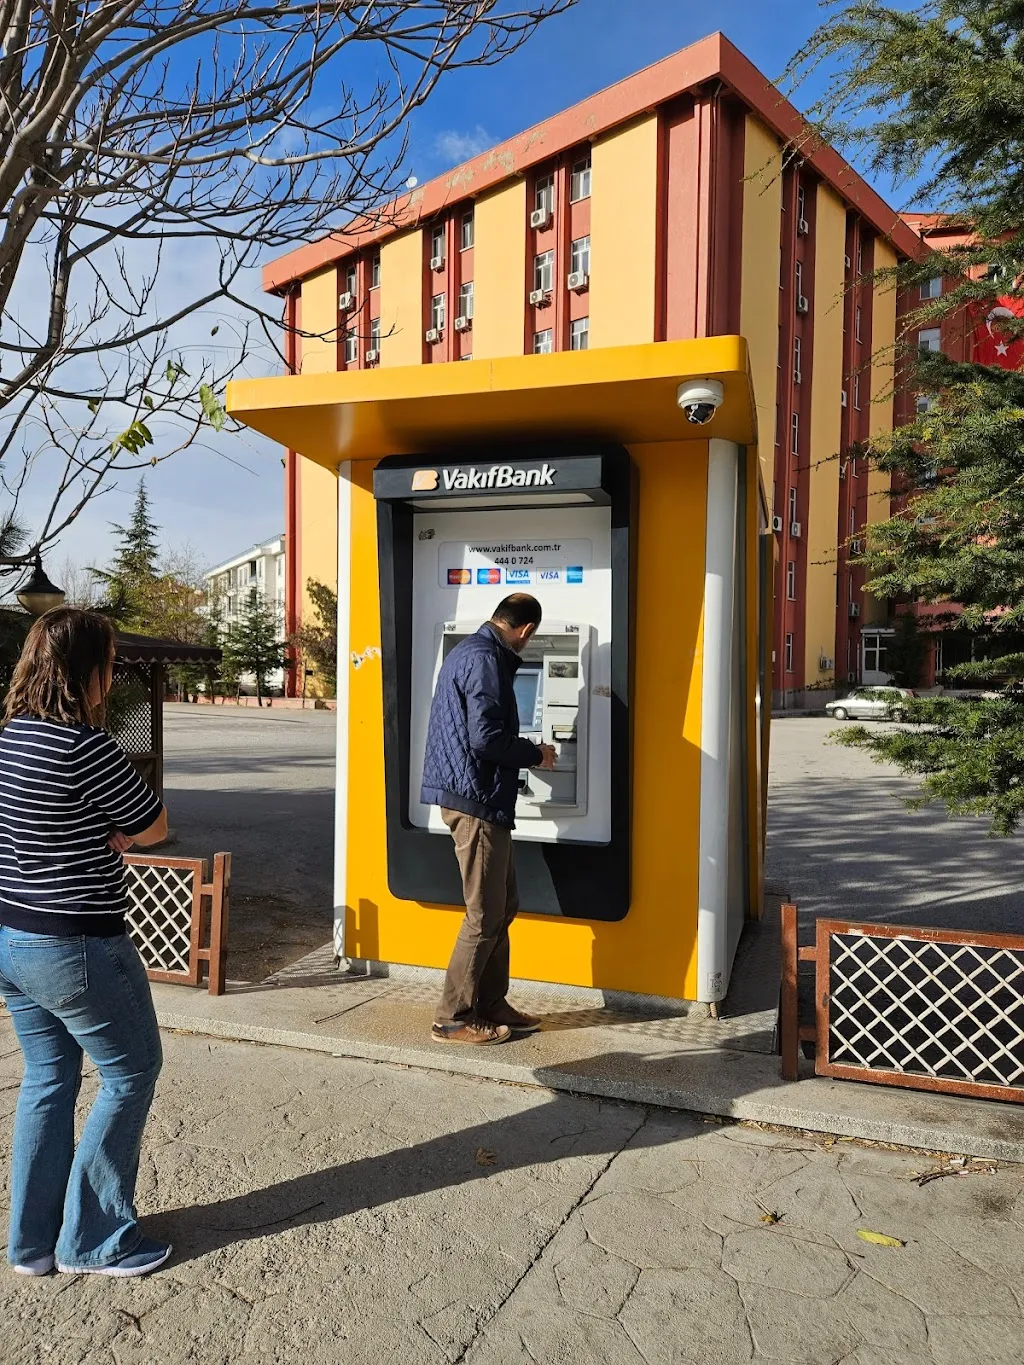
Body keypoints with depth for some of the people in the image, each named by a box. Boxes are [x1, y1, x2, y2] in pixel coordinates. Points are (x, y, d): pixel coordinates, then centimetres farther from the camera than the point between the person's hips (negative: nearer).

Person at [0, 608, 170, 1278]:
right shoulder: (85, 746, -24)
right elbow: (154, 827, -13)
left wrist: (96, 837, -1)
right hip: (76, 948, -8)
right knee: (132, 1072, 11)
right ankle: (93, 1240, 21)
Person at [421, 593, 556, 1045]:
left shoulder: (470, 651, 16)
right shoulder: (484, 659, -16)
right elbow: (486, 738, -23)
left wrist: (522, 750, 24)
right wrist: (535, 754, -8)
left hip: (476, 797, 11)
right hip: (475, 799, -11)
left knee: (503, 905, 16)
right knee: (485, 915, -1)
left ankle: (491, 1004, 26)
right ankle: (454, 1019, 10)